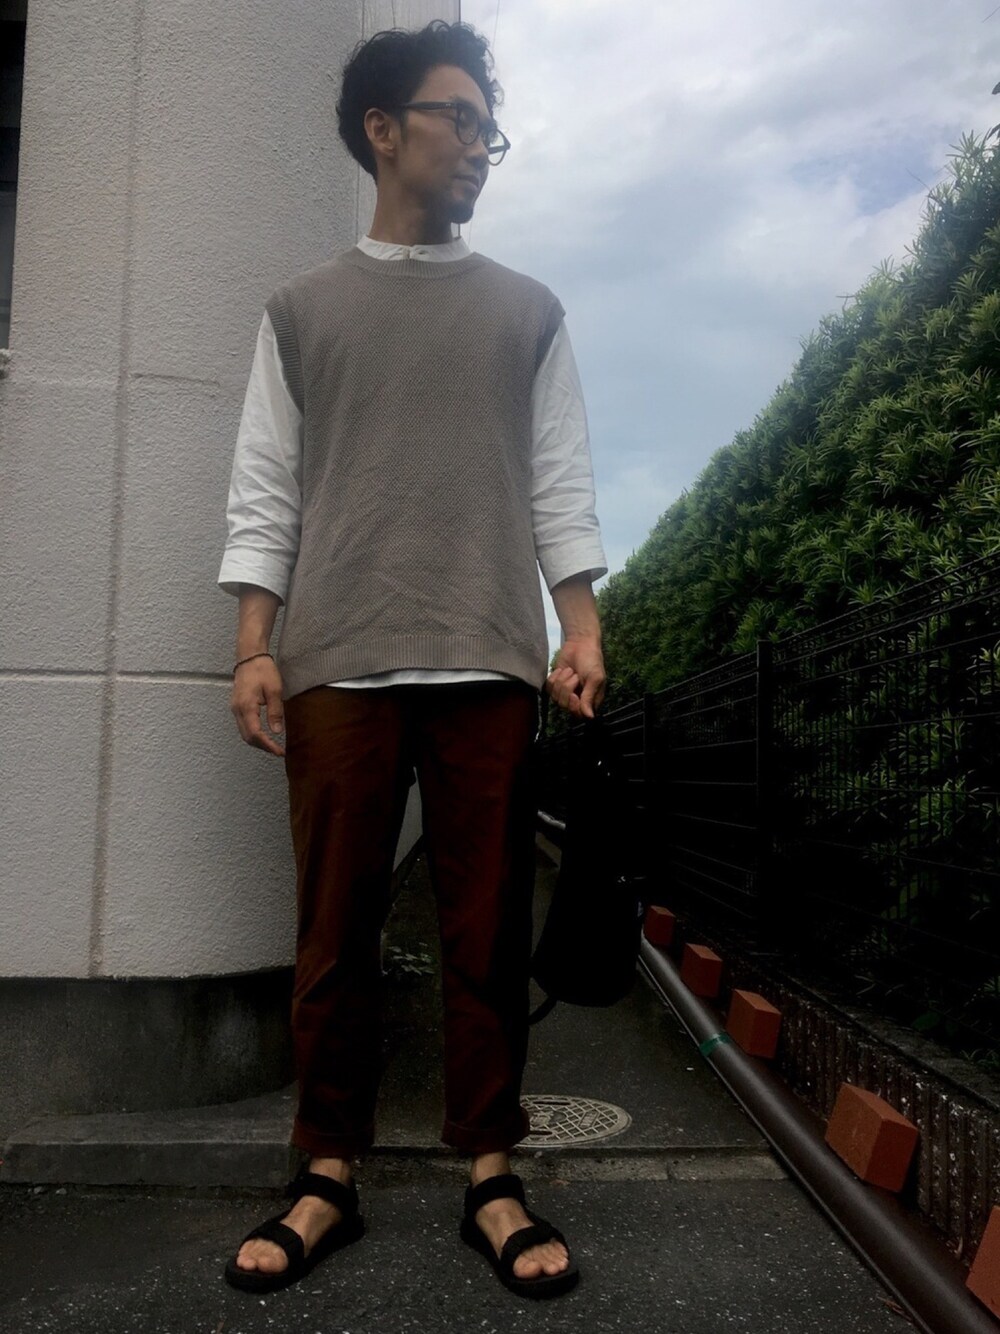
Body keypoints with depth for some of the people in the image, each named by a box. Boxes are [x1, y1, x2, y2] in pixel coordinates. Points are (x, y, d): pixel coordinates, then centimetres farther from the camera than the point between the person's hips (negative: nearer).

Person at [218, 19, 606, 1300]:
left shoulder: (527, 310, 17)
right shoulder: (300, 309, 14)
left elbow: (560, 485, 11)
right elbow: (264, 490, 8)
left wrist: (581, 628, -1)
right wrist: (255, 648, -2)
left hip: (492, 667, 1)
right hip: (336, 667, 0)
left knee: (489, 933, 2)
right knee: (335, 932, 3)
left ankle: (491, 1177, 14)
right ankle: (327, 1178, 16)